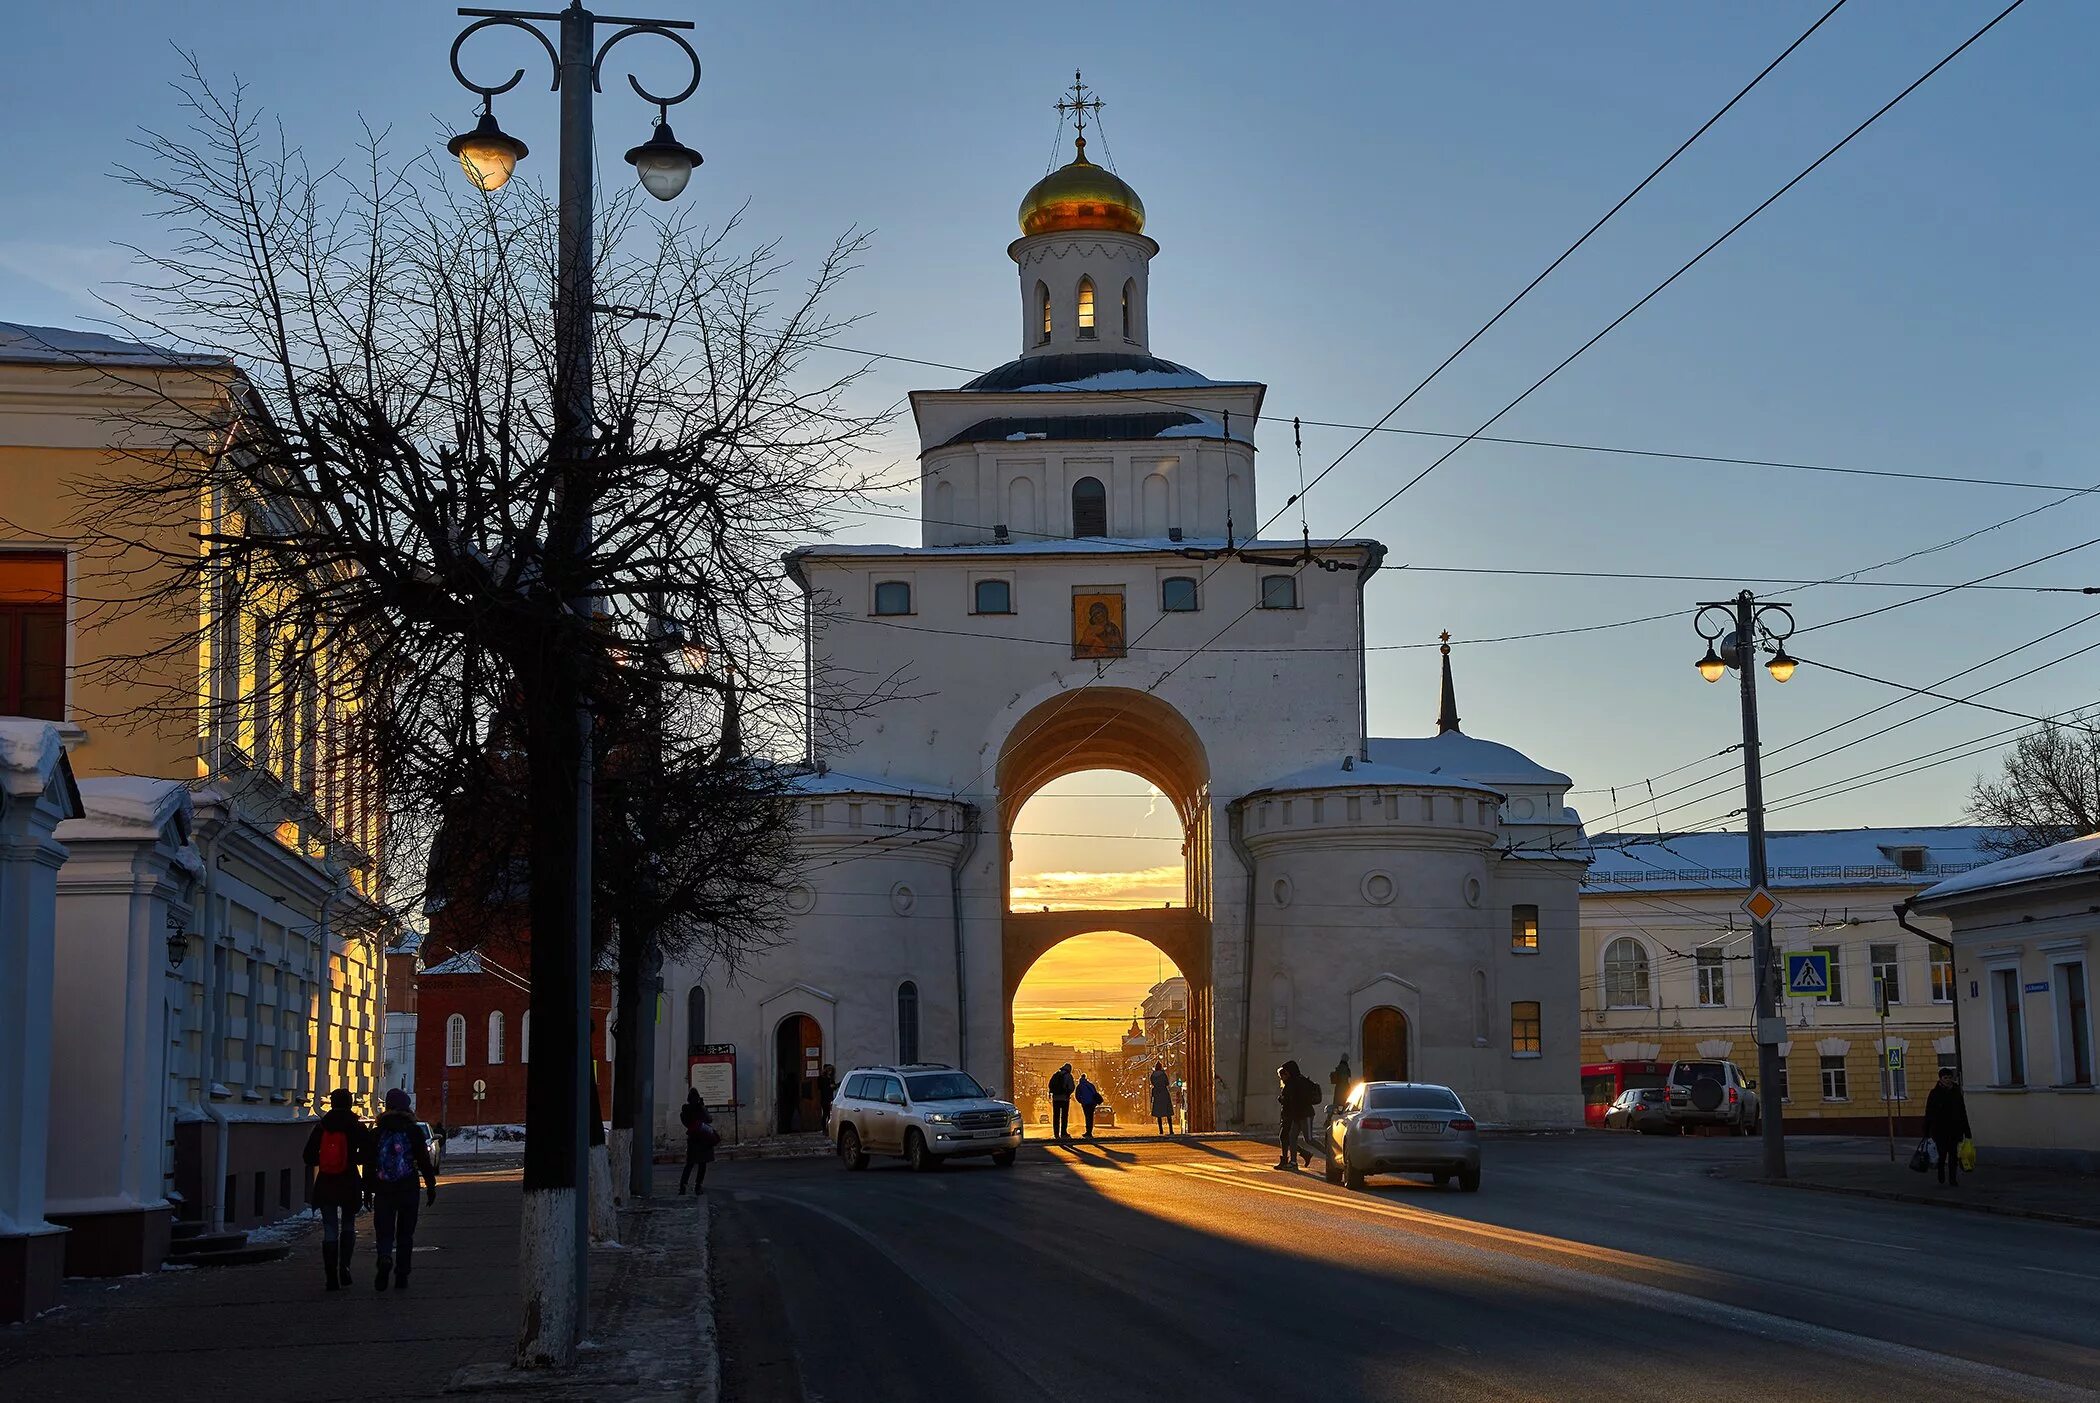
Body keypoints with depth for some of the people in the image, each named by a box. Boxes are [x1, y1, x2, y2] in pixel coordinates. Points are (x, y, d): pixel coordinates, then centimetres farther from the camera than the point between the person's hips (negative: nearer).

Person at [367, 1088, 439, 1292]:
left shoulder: (377, 1132, 2)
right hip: (408, 1189, 0)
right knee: (405, 1233, 9)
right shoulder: (414, 1131, -2)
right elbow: (424, 1162, -2)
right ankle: (401, 1276, 8)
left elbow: (369, 1164, 5)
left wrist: (368, 1191, 11)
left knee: (383, 1230, 3)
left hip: (383, 1190, 0)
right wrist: (430, 1187, 5)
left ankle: (385, 1258, -27)